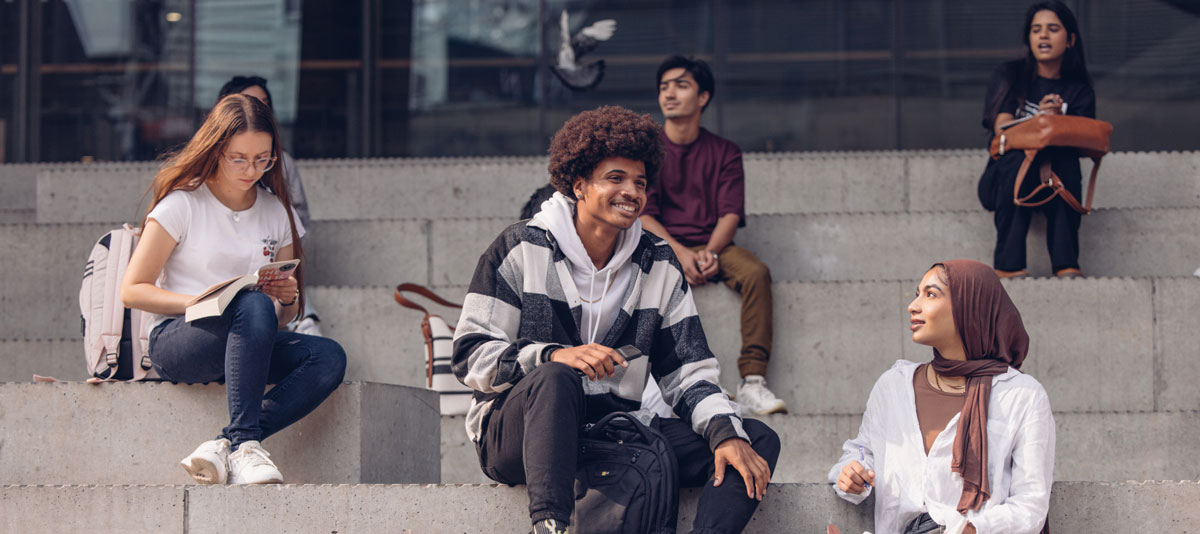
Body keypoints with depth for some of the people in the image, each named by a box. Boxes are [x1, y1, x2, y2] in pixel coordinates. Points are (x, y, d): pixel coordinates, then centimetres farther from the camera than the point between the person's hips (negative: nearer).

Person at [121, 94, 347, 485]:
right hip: (177, 341, -5)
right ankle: (245, 443, -40)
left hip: (249, 345, 5)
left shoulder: (277, 213, 13)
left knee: (329, 357, -25)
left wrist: (288, 299, -7)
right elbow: (132, 290, -6)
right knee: (254, 306, -37)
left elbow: (283, 318, 18)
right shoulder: (183, 204, -1)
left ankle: (224, 447, -31)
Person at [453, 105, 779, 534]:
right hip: (514, 431, -5)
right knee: (555, 378, -39)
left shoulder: (659, 266, 12)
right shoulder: (522, 249, 0)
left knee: (759, 441, -12)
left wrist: (726, 433, -11)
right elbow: (471, 356, -7)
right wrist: (555, 356, -24)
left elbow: (688, 374, 8)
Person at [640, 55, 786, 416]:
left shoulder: (724, 153, 13)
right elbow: (641, 214, 0)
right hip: (661, 246, -1)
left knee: (755, 273, -30)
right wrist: (679, 253, -17)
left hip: (713, 246, 1)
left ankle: (753, 383, -37)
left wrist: (710, 253, -19)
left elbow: (731, 214, 2)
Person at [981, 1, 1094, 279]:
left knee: (1066, 160, -32)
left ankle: (1066, 263, -37)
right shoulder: (1009, 76, 5)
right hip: (1003, 180, -1)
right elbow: (1002, 130, -11)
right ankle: (1009, 263, -38)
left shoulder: (1078, 92, 7)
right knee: (1018, 158, -35)